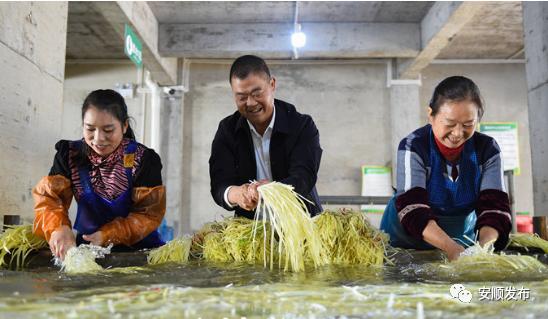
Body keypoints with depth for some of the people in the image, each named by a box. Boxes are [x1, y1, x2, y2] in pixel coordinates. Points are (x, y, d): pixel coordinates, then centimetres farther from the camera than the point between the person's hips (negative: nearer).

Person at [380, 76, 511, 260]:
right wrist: (451, 248, -38)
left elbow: (493, 207, -12)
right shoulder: (412, 147, -16)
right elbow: (412, 208, -24)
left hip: (463, 237, 2)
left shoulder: (487, 149, -6)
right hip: (408, 238, -2)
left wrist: (485, 246, -32)